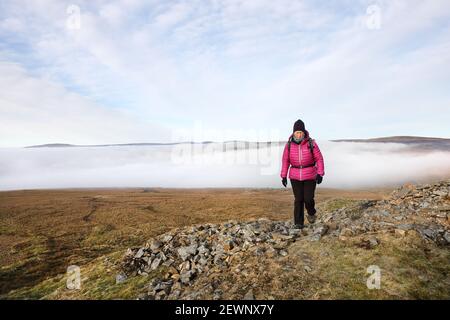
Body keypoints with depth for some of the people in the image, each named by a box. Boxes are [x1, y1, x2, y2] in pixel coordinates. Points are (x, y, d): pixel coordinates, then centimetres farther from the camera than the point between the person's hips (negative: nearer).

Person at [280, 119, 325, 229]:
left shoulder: (311, 143, -11)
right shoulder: (289, 144, -6)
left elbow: (319, 158, -5)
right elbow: (285, 160, 2)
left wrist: (320, 174, -13)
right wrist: (283, 176, 0)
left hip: (310, 175, -1)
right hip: (295, 176, 1)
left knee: (308, 199, -5)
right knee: (298, 199, 0)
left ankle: (311, 212, 28)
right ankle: (299, 222, 14)